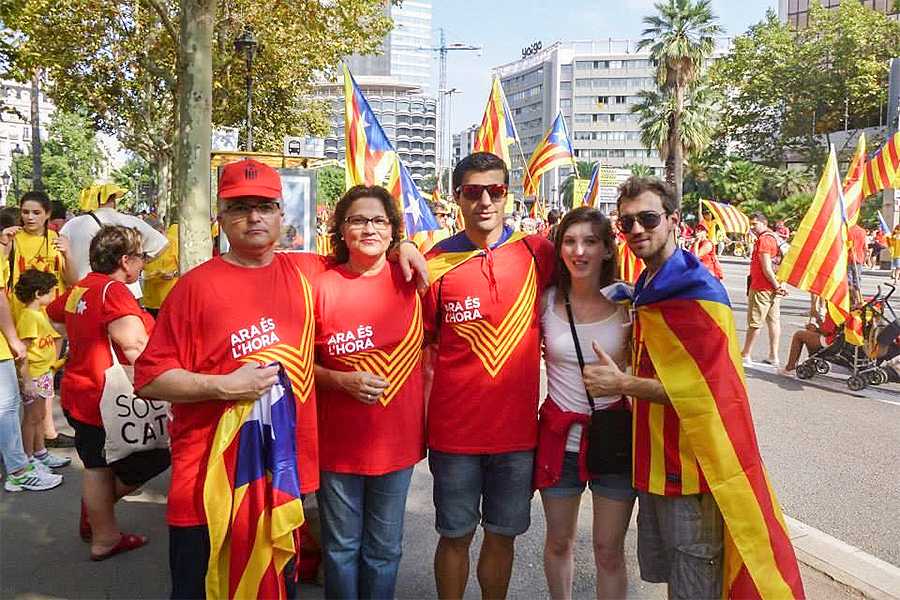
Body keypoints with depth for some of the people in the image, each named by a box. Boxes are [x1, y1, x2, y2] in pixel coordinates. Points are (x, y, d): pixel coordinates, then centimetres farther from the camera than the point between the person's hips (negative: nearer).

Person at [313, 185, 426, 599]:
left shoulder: (411, 279, -2)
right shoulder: (321, 285, -6)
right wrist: (342, 381, -16)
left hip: (398, 439, 2)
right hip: (337, 443, -1)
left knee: (384, 549, 17)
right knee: (341, 549, 15)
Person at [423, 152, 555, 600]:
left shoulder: (537, 252, -2)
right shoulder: (435, 264, -5)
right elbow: (423, 351, 1)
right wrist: (421, 426, -2)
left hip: (518, 427, 2)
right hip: (454, 429, -1)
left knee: (502, 536, 16)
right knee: (455, 537, 12)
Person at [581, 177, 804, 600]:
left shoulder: (697, 292, -18)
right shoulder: (646, 289, 10)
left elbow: (704, 391, -21)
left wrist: (622, 384, -16)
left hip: (691, 467, -9)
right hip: (655, 463, 9)